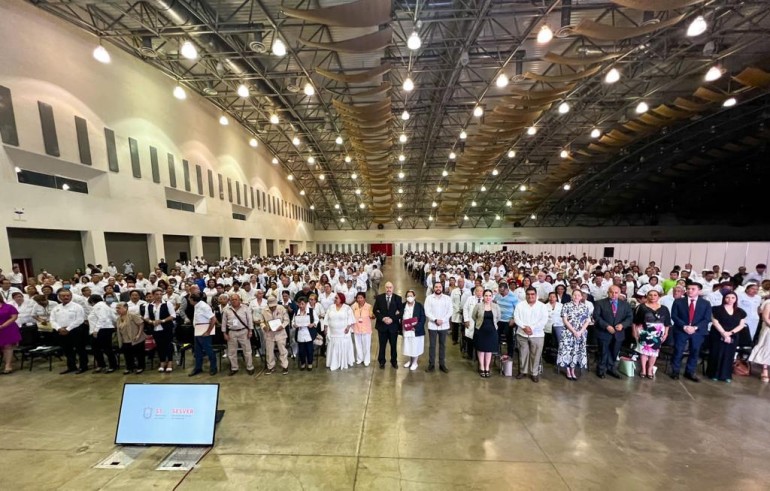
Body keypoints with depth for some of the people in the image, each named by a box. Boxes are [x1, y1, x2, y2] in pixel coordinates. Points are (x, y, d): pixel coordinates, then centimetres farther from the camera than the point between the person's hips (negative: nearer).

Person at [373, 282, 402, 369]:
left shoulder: (398, 298, -3)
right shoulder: (379, 297, -2)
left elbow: (401, 311, -5)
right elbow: (375, 311, -2)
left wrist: (392, 319, -15)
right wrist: (383, 318, -15)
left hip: (393, 325, 0)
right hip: (382, 325, 0)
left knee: (393, 345, 12)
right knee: (382, 345, 10)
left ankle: (394, 362, 31)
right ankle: (382, 362, 28)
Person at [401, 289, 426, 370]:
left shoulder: (419, 305, -7)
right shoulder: (403, 306, 3)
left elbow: (423, 318, -9)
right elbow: (401, 317, 8)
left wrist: (416, 327, -18)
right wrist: (402, 326, -6)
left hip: (416, 331, -3)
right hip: (406, 331, 3)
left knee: (415, 347, 6)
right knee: (408, 347, 12)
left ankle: (415, 363, 25)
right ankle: (409, 361, 34)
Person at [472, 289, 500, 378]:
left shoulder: (496, 306, -3)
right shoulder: (478, 305, -9)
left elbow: (498, 317, 12)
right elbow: (474, 316, 4)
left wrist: (492, 323, 11)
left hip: (492, 331, 1)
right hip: (480, 330, -1)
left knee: (489, 350, 11)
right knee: (481, 349, 8)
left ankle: (487, 368, 24)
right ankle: (481, 368, 22)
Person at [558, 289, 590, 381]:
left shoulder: (585, 307, 5)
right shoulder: (566, 306, -4)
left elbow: (587, 321, 3)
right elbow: (565, 320, -8)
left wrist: (580, 332, -8)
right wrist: (574, 331, -14)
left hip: (581, 333, 3)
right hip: (568, 333, -3)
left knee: (577, 351, 8)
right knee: (567, 351, -2)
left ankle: (573, 371, 20)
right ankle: (568, 372, 11)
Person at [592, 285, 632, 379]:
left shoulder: (625, 304, 6)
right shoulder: (600, 303, -6)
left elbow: (630, 317, 4)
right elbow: (596, 317, -10)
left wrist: (622, 325, -14)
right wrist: (606, 326, -20)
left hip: (618, 333, 3)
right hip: (604, 332, -3)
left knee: (614, 352, 14)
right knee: (603, 352, 7)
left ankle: (611, 368, 33)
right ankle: (601, 369, 23)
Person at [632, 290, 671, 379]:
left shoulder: (664, 309, 6)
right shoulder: (641, 307, -3)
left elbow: (667, 323, 9)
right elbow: (635, 321, -2)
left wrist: (665, 334, 4)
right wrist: (634, 331, -5)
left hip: (657, 334, 2)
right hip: (644, 333, -2)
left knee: (654, 351, 6)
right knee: (644, 350, 3)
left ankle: (650, 369, 19)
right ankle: (643, 369, 13)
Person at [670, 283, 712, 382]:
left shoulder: (706, 303, 5)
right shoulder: (678, 302, 2)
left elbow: (707, 319, -1)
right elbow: (674, 316, -3)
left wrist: (695, 327, -14)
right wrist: (684, 326, -16)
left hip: (698, 332, 2)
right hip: (681, 331, -2)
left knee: (695, 352, 9)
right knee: (678, 351, 1)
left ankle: (690, 372, 22)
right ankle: (675, 371, 13)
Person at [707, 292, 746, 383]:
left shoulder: (740, 312, 7)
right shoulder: (717, 309, -5)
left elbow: (741, 325, 4)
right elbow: (715, 322, -8)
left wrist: (730, 333, -11)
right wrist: (724, 333, -16)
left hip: (732, 337, 3)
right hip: (717, 336, -3)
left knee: (729, 356, 7)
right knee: (716, 355, 1)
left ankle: (726, 375, 18)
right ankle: (714, 374, 10)